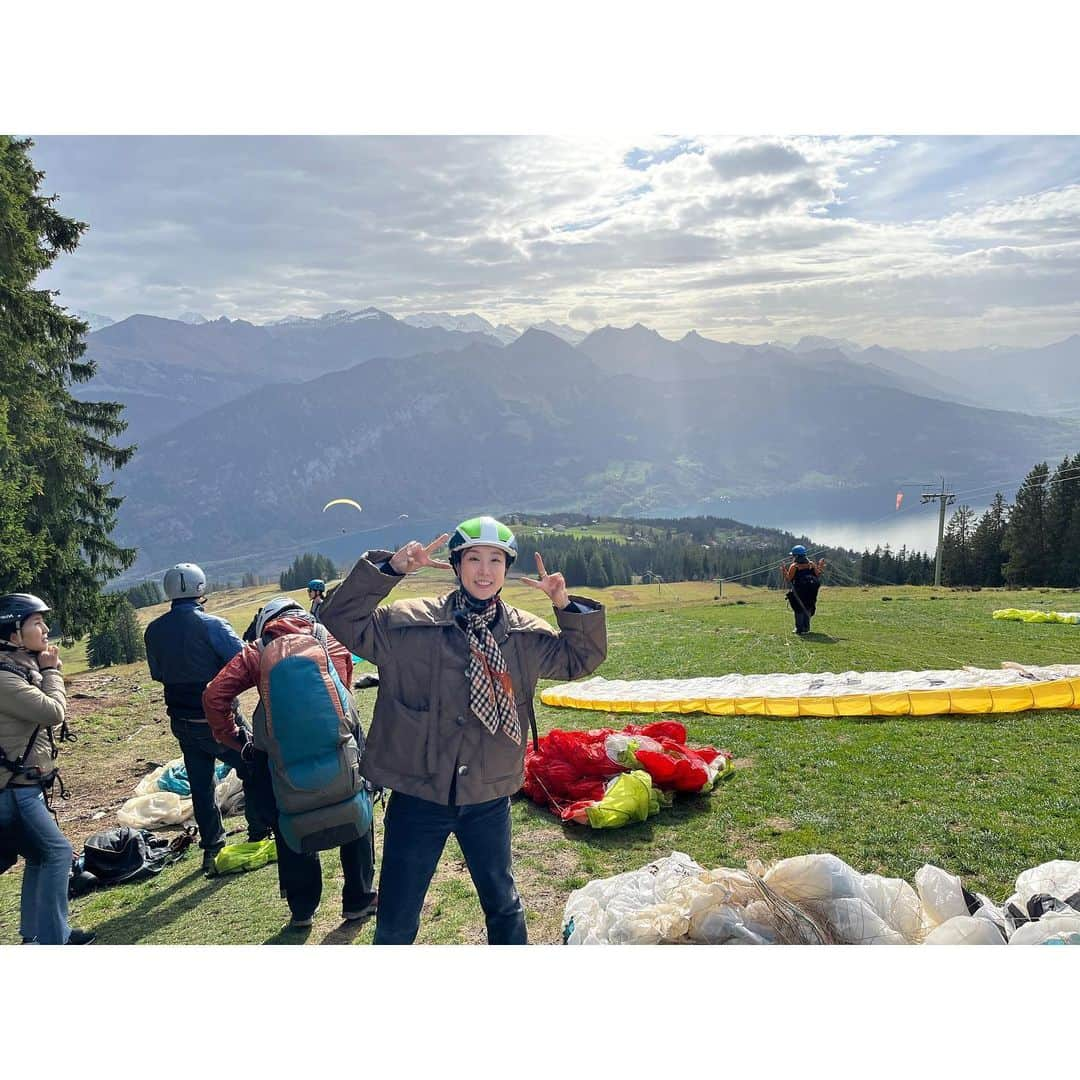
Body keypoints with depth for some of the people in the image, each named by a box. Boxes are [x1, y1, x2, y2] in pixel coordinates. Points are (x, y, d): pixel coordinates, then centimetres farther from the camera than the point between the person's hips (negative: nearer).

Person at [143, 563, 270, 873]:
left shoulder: (154, 631, 1)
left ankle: (211, 848, 22)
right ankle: (260, 834, 16)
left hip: (182, 722, 6)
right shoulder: (211, 625, -19)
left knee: (200, 784, 15)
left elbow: (157, 674, 13)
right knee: (253, 771, 11)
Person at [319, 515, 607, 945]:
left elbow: (582, 657, 8)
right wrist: (388, 569, -25)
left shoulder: (526, 634, 0)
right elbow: (342, 619, -13)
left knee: (503, 904, 24)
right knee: (396, 920, 13)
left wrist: (566, 604, -9)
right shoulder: (409, 623, -9)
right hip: (418, 797, -2)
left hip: (488, 799, 3)